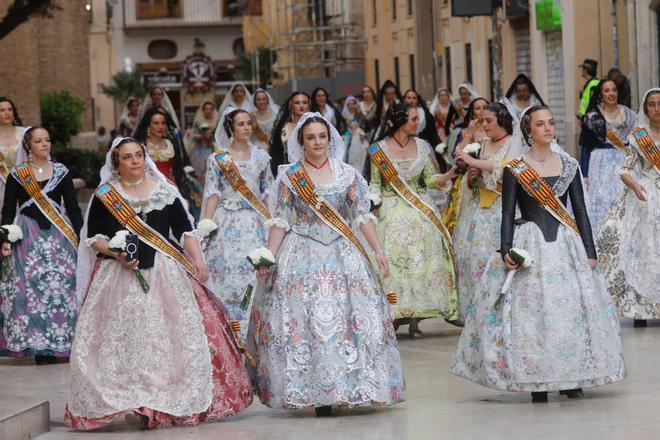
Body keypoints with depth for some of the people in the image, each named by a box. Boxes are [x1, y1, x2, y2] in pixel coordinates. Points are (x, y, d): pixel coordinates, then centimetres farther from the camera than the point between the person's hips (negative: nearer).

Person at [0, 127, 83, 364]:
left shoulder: (61, 172, 8)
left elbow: (73, 207, 9)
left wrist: (81, 236, 2)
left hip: (58, 236, 1)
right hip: (28, 236, -1)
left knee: (62, 285, -6)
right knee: (31, 286, -7)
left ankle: (62, 341, 1)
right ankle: (39, 345, -2)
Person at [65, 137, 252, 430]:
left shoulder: (164, 191, 7)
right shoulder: (104, 196, 4)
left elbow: (185, 230, 7)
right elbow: (93, 236, 4)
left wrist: (198, 260, -6)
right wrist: (115, 252, -13)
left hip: (166, 274, 1)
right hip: (120, 276, -1)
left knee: (173, 335, -3)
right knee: (125, 337, -7)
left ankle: (177, 402, 5)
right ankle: (138, 403, -5)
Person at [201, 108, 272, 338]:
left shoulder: (261, 156, 10)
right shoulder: (218, 159, 3)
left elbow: (267, 193, 12)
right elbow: (212, 194, 1)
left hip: (255, 222, 2)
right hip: (227, 222, -2)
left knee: (254, 274, -5)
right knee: (226, 272, -5)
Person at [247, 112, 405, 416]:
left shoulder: (348, 175, 7)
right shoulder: (288, 177, 4)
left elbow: (363, 216, 7)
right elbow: (280, 221, 3)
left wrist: (378, 250, 0)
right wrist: (269, 257, -6)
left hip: (342, 253, 1)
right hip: (301, 255, -1)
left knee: (344, 318, -6)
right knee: (302, 319, -7)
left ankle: (335, 390, 2)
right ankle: (312, 393, -2)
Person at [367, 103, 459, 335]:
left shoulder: (422, 147, 7)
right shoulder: (379, 150, 0)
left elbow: (431, 179, 9)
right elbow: (374, 184, 6)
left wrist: (450, 174, -7)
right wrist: (372, 202, -10)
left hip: (420, 210, 3)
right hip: (392, 213, -2)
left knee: (421, 260, -3)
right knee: (393, 261, -7)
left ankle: (415, 317, 0)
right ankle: (395, 314, 0)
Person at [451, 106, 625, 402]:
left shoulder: (569, 165, 9)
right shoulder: (514, 170, 1)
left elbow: (580, 210, 9)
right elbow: (508, 214, 0)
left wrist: (590, 252, 3)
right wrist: (506, 250, -13)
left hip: (566, 244, 2)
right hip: (529, 246, -2)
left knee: (571, 307, -2)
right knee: (530, 309, -8)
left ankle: (571, 378, 9)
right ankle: (537, 381, -1)